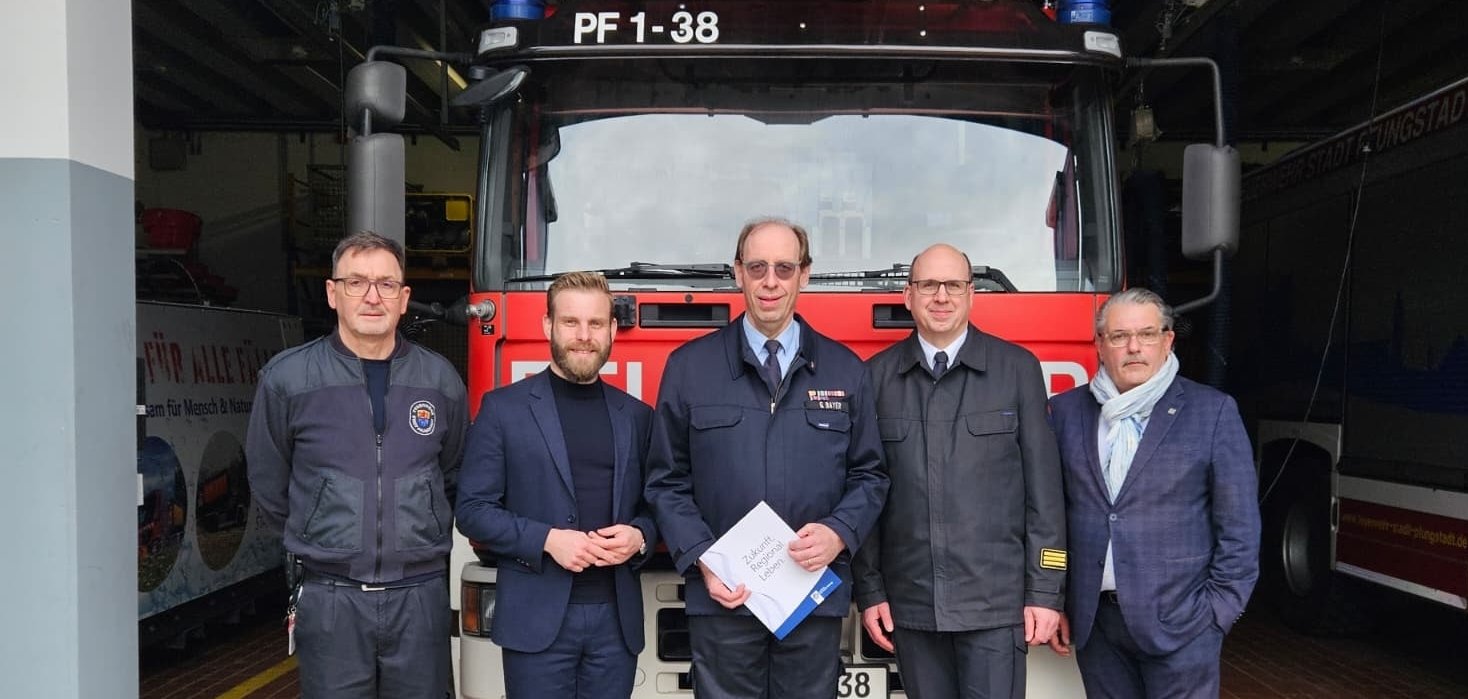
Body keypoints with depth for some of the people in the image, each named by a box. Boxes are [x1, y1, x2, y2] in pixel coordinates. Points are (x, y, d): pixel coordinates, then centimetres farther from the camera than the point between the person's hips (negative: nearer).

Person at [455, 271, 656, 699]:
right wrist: (547, 539, -15)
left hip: (617, 617, 3)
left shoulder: (637, 415, 9)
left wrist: (640, 536, -7)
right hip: (537, 617, -3)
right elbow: (472, 510, -3)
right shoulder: (504, 408, -1)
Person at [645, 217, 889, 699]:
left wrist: (838, 533, -10)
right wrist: (700, 559, -9)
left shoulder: (846, 370, 6)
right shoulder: (689, 366, 2)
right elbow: (667, 480, 3)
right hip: (723, 597, -1)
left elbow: (868, 475, 8)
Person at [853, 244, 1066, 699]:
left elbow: (1043, 487, -1)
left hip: (995, 600, -2)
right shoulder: (878, 376, 4)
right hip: (910, 601, 2)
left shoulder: (1017, 368, 0)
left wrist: (1045, 591, -4)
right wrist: (869, 590, 3)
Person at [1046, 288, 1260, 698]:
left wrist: (1217, 611, -6)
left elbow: (1239, 525, -2)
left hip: (1178, 623, -2)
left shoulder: (1212, 412, -2)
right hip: (1093, 621, 3)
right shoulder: (1066, 411, 5)